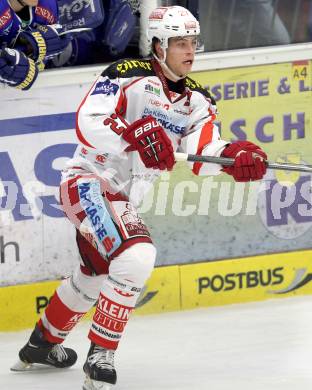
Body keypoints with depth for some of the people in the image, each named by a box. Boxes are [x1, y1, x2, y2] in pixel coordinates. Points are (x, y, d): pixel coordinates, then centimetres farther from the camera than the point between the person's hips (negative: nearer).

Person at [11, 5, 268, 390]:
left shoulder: (195, 100, 6)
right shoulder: (130, 76, -16)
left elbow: (204, 156, -7)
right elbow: (87, 123, -27)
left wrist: (236, 156, -28)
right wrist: (135, 135, -42)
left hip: (121, 199, 9)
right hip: (89, 182, -9)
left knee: (97, 275, 27)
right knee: (136, 257, -28)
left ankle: (42, 343, 51)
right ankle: (100, 359, -21)